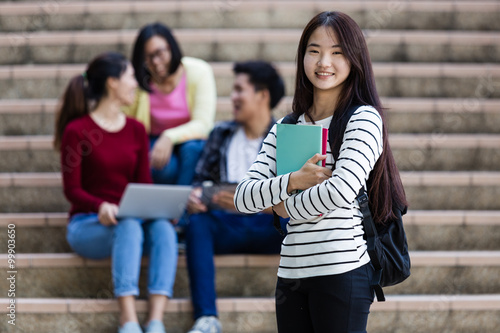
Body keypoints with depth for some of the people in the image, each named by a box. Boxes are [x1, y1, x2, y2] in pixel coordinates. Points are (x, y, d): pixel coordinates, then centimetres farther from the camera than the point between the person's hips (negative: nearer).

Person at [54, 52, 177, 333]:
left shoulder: (136, 130, 13)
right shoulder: (77, 131, -3)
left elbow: (144, 184, 9)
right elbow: (72, 189, -8)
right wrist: (101, 206, -29)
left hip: (131, 221, 5)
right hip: (88, 224, -4)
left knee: (163, 228, -28)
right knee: (129, 226, -36)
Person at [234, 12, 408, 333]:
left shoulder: (364, 119, -2)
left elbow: (343, 191, -17)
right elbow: (243, 198, 6)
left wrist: (286, 206, -2)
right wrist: (293, 181, -11)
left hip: (343, 272, -5)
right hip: (291, 274, 5)